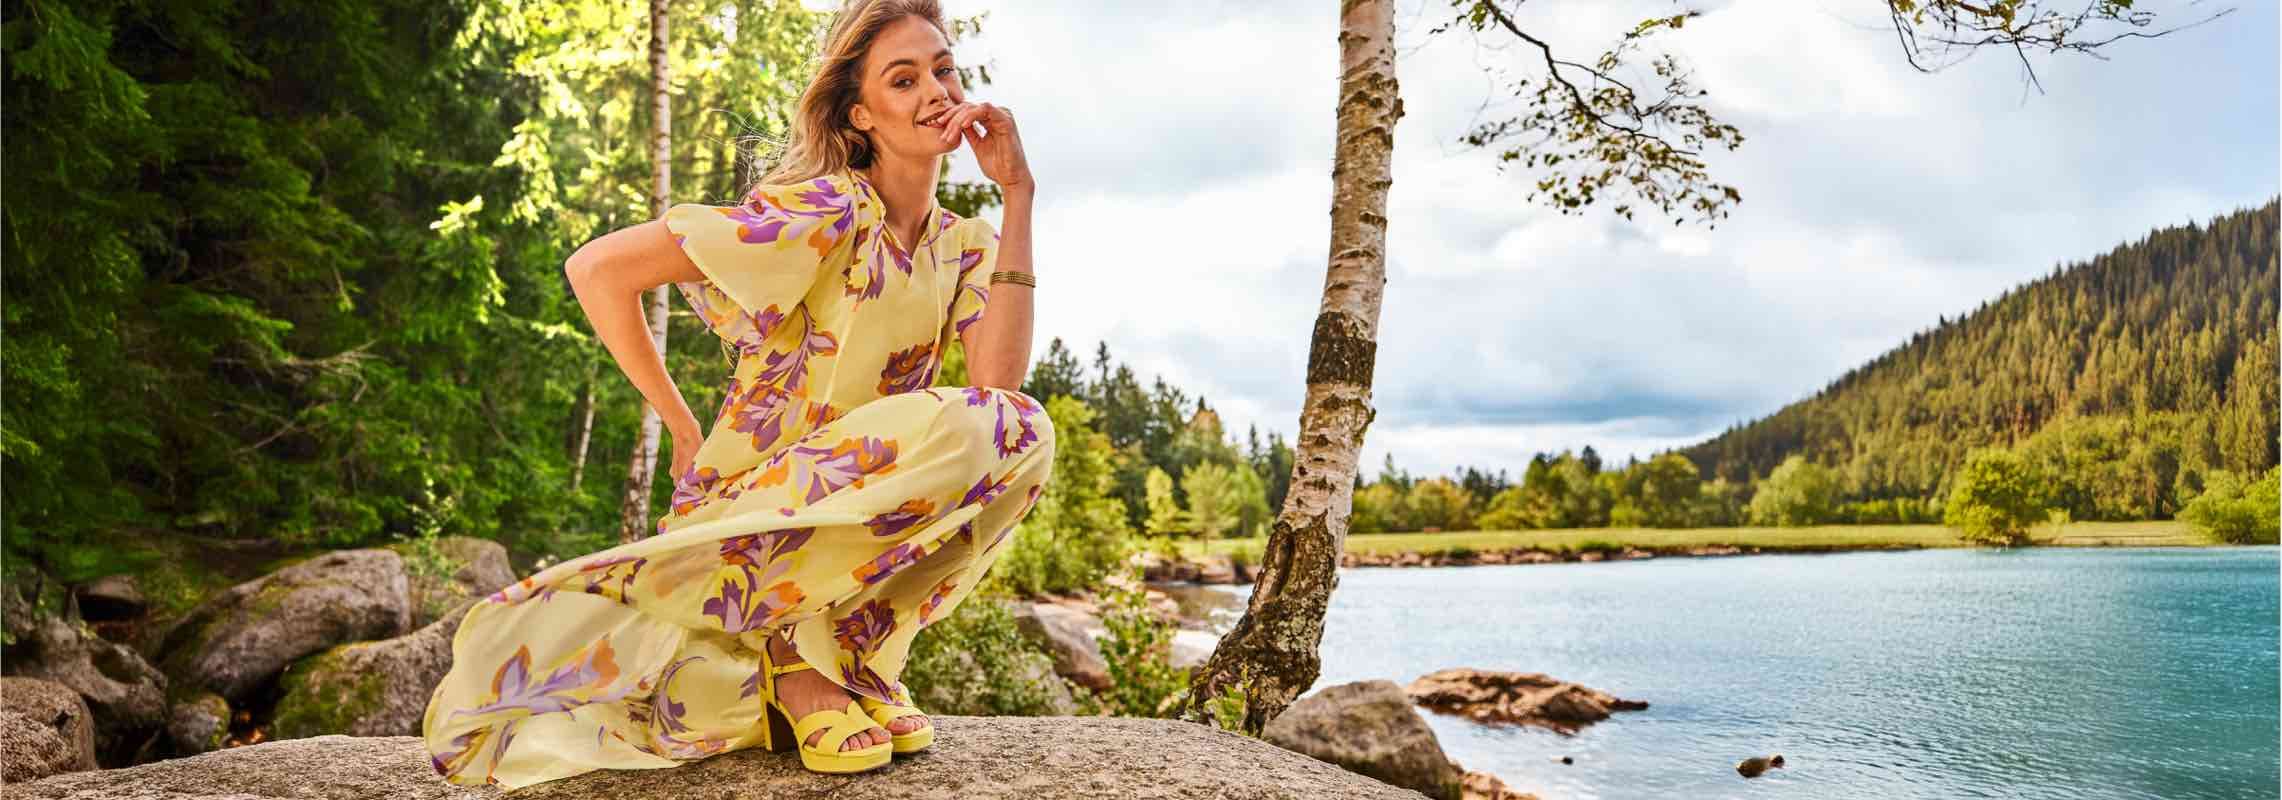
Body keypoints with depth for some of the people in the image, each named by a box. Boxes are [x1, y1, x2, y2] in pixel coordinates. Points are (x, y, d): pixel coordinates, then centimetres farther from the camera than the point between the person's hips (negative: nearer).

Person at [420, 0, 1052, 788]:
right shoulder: (824, 212, -13)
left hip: (853, 515, 6)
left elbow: (998, 380, -15)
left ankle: (842, 648, -10)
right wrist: (683, 425, -7)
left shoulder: (964, 245, 6)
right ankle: (800, 643, -13)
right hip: (750, 499, -6)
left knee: (1021, 427, -21)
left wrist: (1018, 195, -14)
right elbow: (598, 268, -14)